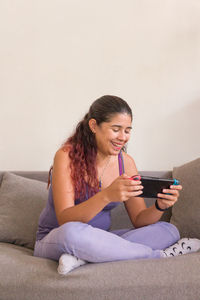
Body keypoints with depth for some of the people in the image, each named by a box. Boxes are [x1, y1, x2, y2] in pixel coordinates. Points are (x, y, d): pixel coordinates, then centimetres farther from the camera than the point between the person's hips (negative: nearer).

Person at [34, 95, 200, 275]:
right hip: (55, 240, -5)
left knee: (169, 231, -12)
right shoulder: (67, 156, -15)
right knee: (72, 233, -40)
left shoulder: (126, 162, 1)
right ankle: (161, 256, -22)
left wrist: (160, 207, -22)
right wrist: (107, 196, -40)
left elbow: (139, 219, 1)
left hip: (98, 240, 5)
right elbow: (64, 220, -24)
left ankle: (84, 258, -28)